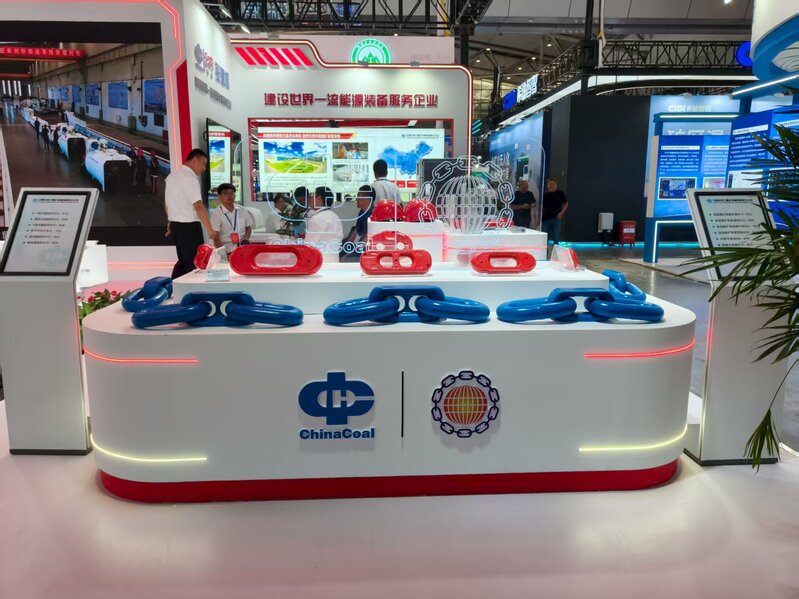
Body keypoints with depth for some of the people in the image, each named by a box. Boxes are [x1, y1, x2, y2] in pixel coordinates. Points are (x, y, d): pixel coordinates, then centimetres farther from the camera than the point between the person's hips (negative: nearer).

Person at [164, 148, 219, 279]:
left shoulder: (172, 175, 10)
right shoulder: (189, 178, -17)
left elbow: (168, 202, 17)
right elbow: (199, 207, -24)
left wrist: (170, 222, 27)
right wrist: (211, 231, -26)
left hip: (175, 224, 9)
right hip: (189, 226, -9)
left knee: (183, 260, 17)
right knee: (193, 263, 0)